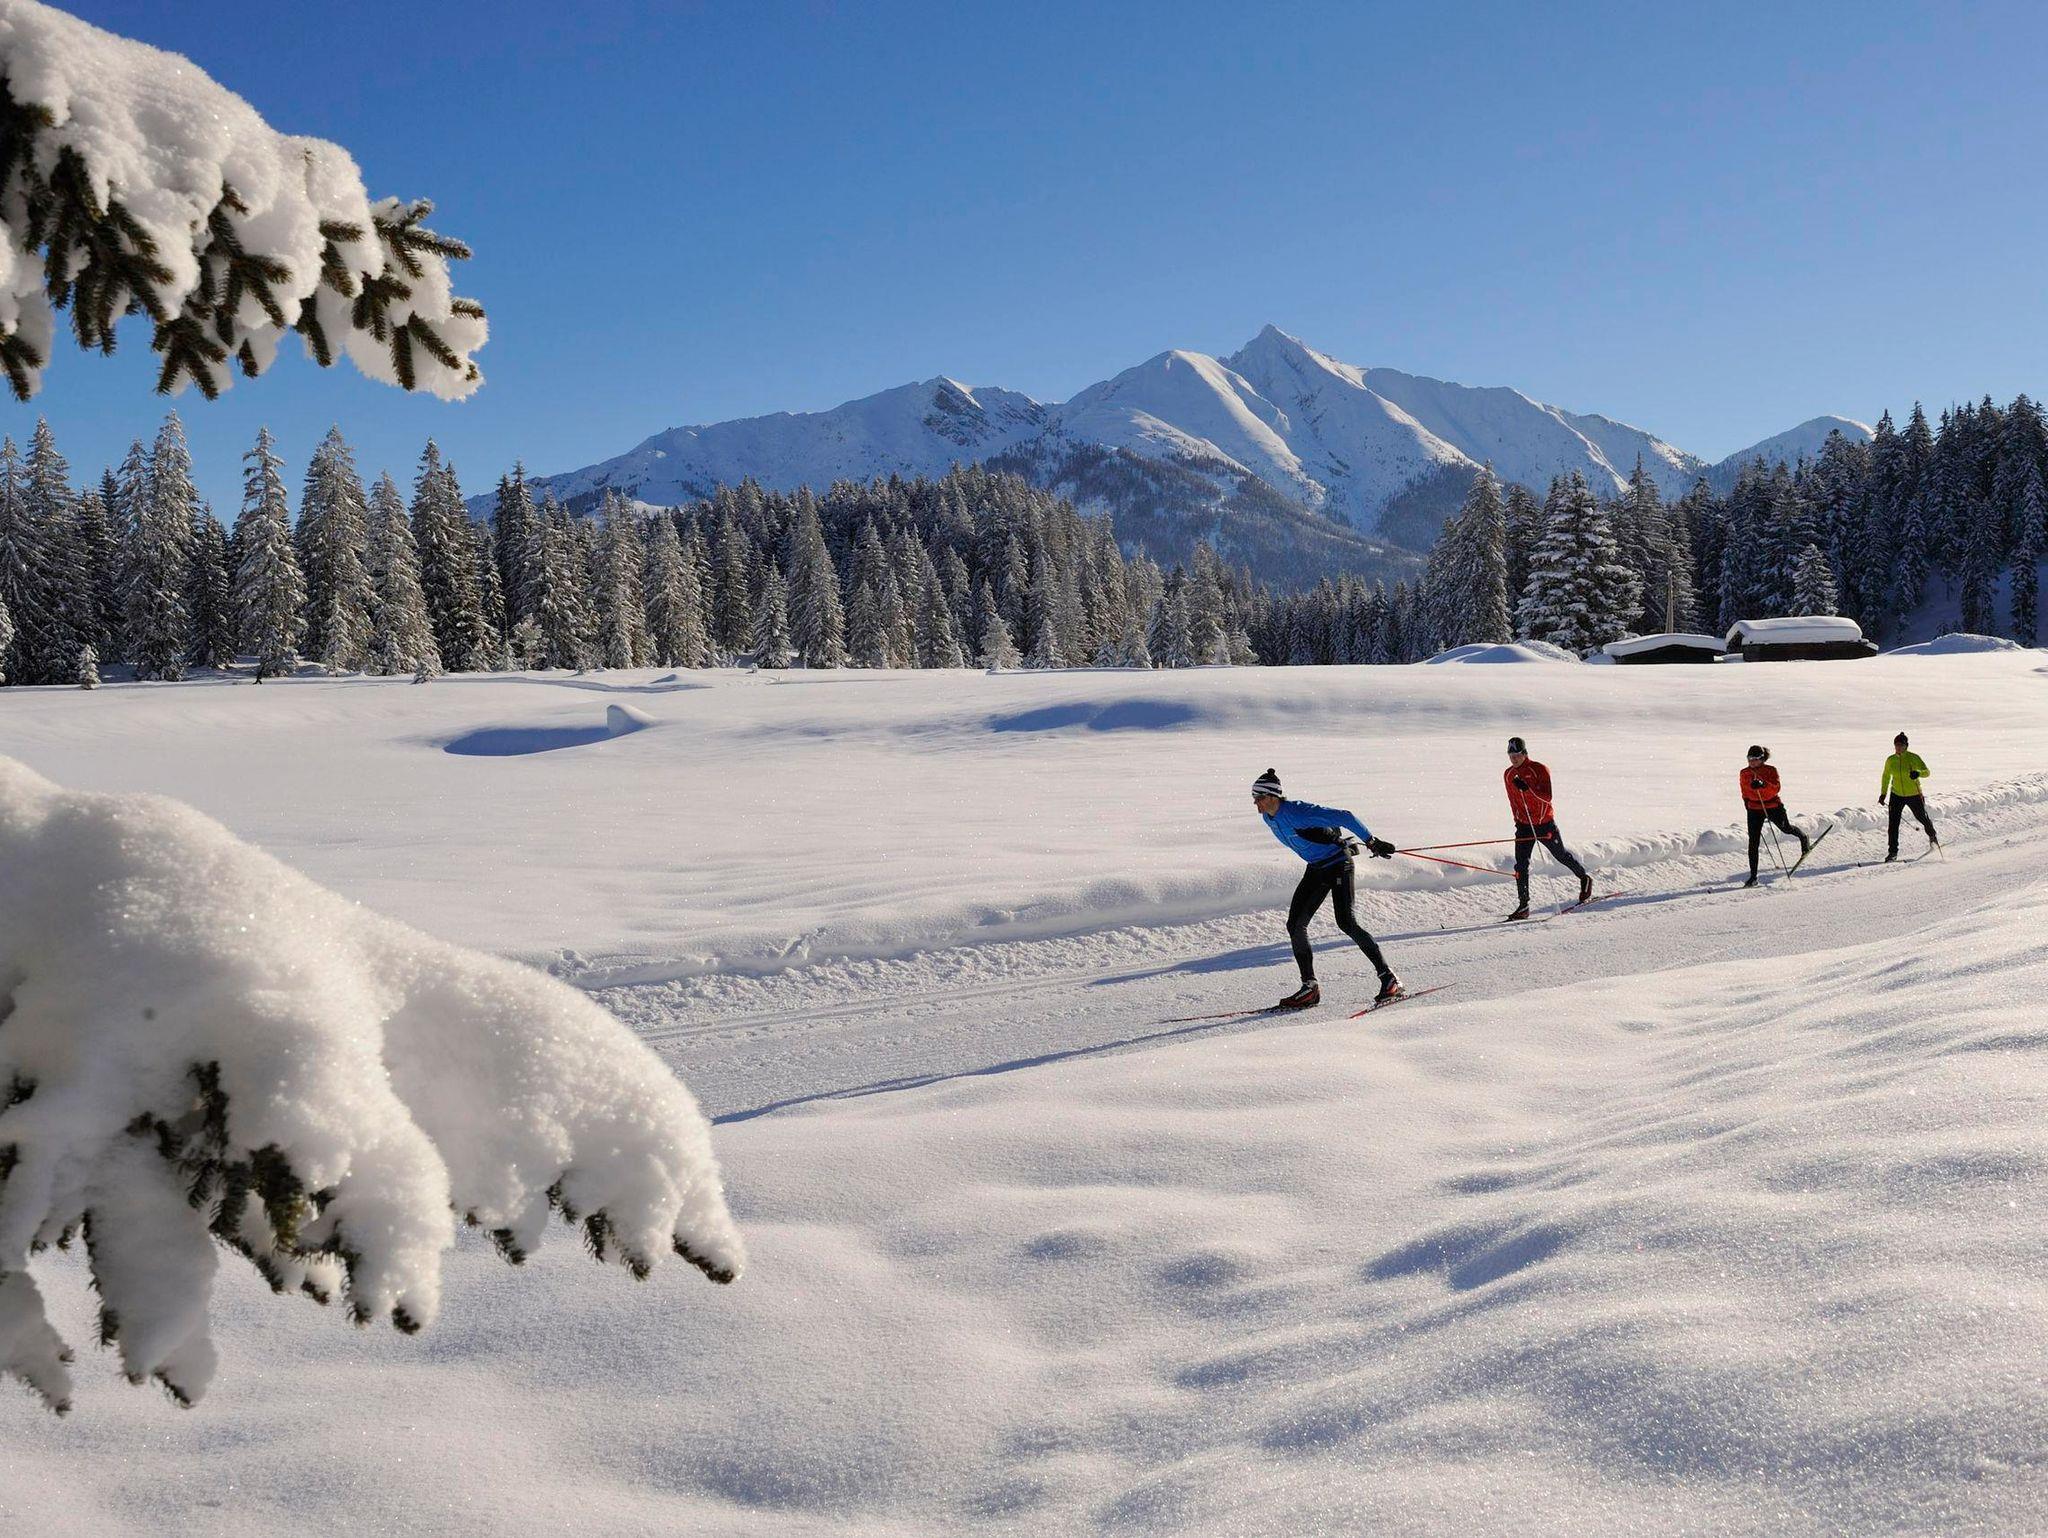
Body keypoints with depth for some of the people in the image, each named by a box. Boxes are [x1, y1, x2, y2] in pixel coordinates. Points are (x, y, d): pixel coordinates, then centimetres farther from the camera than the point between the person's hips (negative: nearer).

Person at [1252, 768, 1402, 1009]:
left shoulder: (1298, 812, -27)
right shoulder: (1269, 818, 0)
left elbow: (1344, 818, -27)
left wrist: (1372, 842, -23)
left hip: (1338, 864, -8)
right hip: (1316, 869, 8)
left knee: (1346, 923, -18)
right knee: (1295, 925, -2)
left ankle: (1388, 978, -8)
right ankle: (1310, 987, 4)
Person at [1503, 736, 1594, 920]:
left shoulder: (1539, 769, -14)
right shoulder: (1508, 775, 3)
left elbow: (1547, 797, -22)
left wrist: (1527, 788, -36)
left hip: (1545, 824, -4)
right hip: (1524, 825, 4)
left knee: (1561, 855, 13)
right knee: (1521, 865, -8)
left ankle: (1585, 879, 40)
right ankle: (1523, 906, -8)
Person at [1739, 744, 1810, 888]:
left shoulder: (1771, 771, -11)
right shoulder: (1744, 773, -1)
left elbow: (1776, 788, -27)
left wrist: (1763, 784, -43)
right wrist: (1747, 804, 19)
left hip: (1773, 806, -2)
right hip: (1754, 810, 2)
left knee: (1786, 829, 22)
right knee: (1753, 842, -8)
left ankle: (1803, 838, 60)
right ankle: (1753, 877, -6)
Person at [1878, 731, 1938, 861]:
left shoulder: (1913, 758, -13)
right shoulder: (1890, 760, -2)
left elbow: (1927, 772, -17)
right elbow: (1886, 776, 14)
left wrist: (1918, 773, -40)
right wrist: (1883, 793, 11)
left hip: (1914, 795, -2)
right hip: (1896, 795, 2)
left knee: (1921, 817, 18)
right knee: (1893, 823, -9)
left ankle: (1932, 835, 50)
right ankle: (1893, 852, -5)